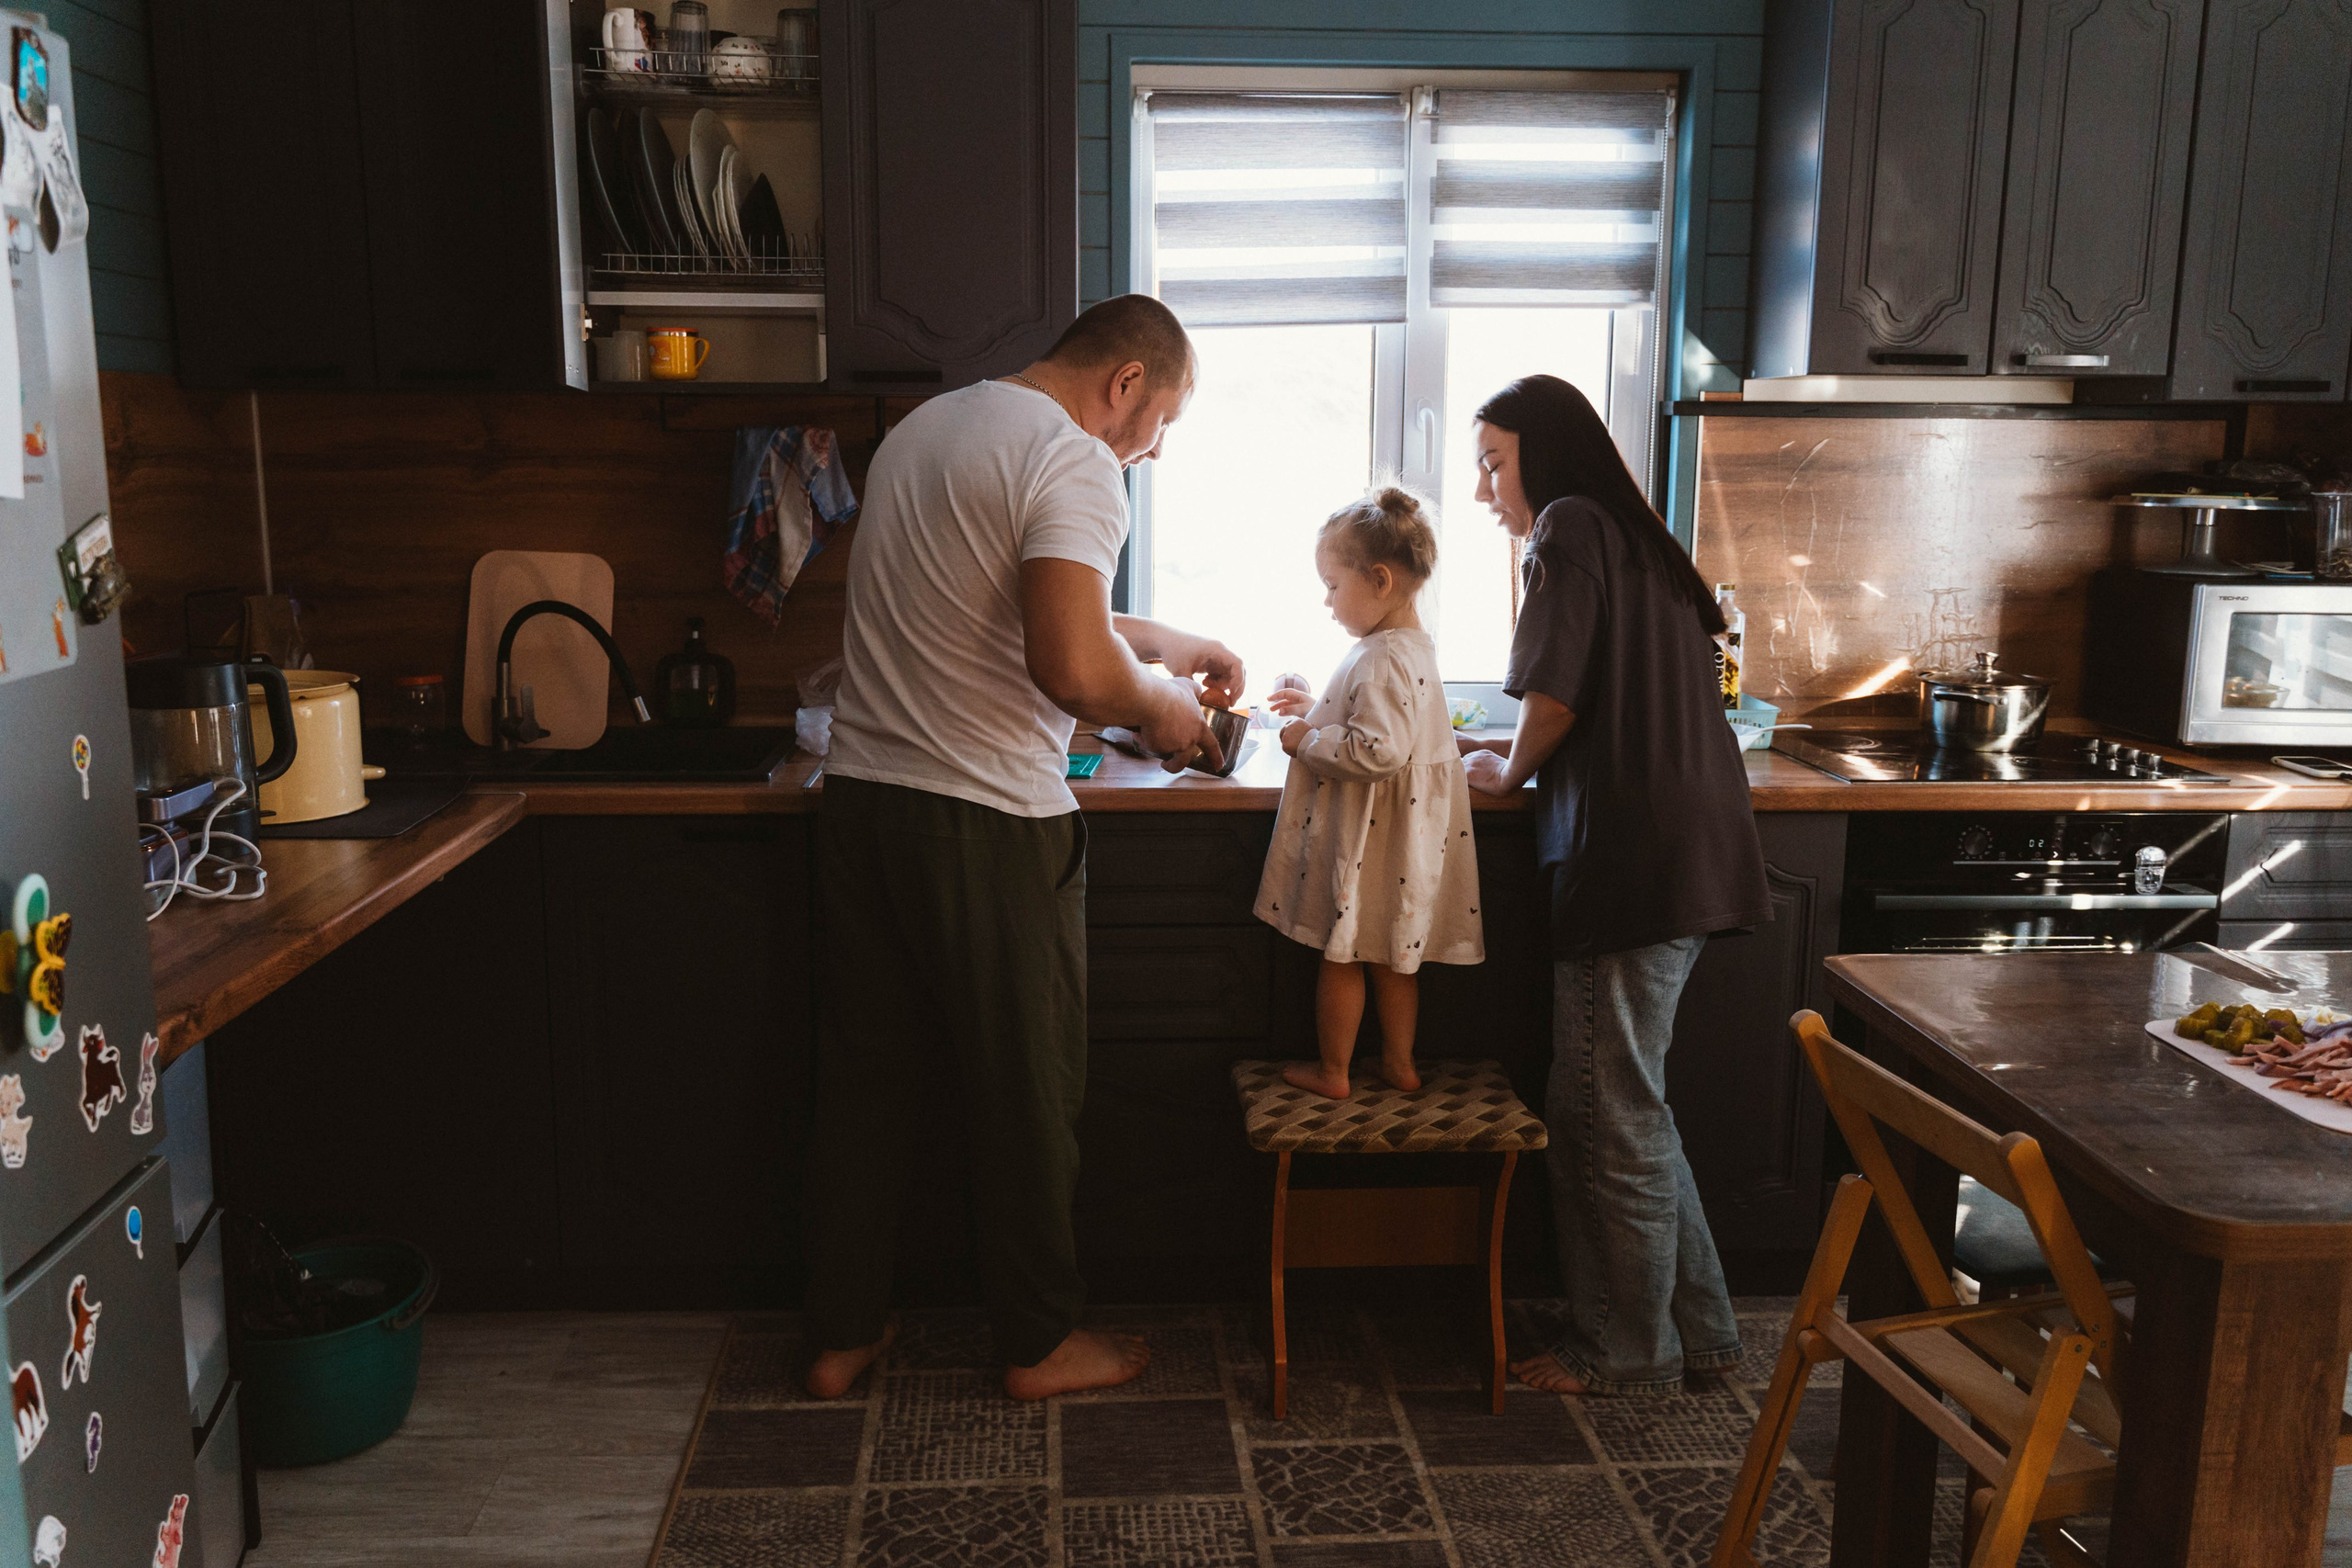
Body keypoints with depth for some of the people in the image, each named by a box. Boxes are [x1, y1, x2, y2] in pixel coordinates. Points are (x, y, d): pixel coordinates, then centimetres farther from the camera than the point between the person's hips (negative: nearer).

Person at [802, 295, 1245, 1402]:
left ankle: (841, 1334, 27)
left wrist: (1167, 646, 29)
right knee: (1023, 1094, 8)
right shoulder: (1073, 462, -13)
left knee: (863, 1076, 15)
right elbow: (1072, 670, -27)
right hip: (986, 823, -8)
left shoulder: (923, 428, 17)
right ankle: (1040, 1342, 24)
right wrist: (1160, 710, -7)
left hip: (861, 799, 8)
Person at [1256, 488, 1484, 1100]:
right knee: (1391, 952, 19)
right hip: (1398, 831, 9)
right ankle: (1399, 1061, 29)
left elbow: (1376, 751, -32)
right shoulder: (1411, 646, 8)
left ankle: (1332, 1071, 20)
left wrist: (1307, 741, -19)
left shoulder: (1383, 659, -24)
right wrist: (1316, 710, 17)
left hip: (1366, 837, -9)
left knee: (1341, 955, 6)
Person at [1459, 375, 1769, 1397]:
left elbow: (1555, 696, -11)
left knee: (1608, 1118, 1)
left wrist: (1508, 772, 6)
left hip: (1635, 861, -9)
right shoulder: (1637, 543, 22)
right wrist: (1504, 746, 21)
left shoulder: (1569, 527, -6)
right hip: (1688, 853, 9)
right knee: (1624, 1105, 17)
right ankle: (1695, 1326, 26)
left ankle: (1629, 1352, 14)